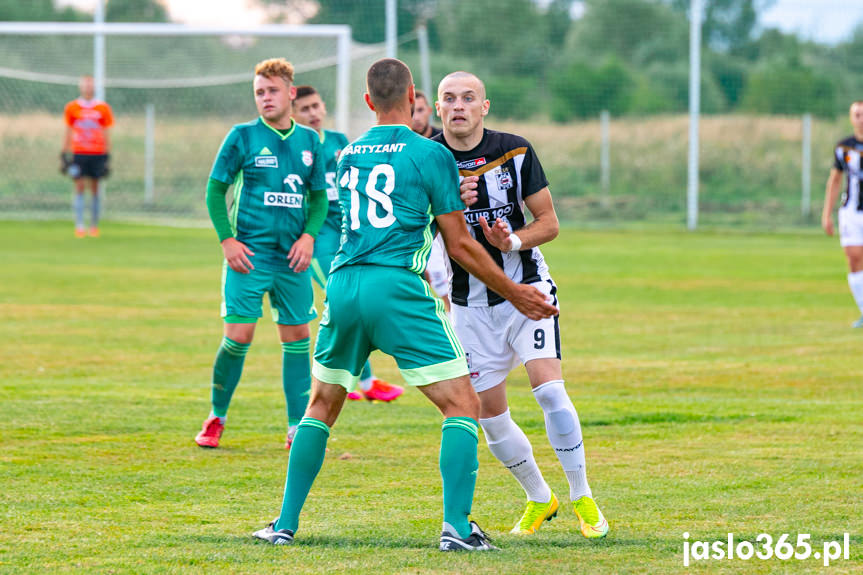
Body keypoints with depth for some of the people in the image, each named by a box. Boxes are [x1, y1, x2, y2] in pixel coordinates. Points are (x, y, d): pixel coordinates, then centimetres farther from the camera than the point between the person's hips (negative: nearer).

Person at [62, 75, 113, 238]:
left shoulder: (102, 108, 4)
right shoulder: (71, 108, 5)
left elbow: (107, 134, 7)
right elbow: (68, 133, 10)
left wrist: (107, 157, 2)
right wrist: (64, 155, 6)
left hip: (97, 154, 0)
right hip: (78, 154, 0)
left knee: (94, 188, 3)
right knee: (79, 188, -6)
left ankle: (94, 225, 10)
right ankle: (79, 226, -8)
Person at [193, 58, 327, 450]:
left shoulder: (309, 140, 8)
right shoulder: (243, 137, -2)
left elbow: (319, 197, 15)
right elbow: (215, 189, 1)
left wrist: (309, 235, -2)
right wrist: (227, 239, -9)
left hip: (293, 256, 4)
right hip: (250, 254, -3)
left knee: (297, 336, 4)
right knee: (239, 336, -8)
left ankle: (297, 427, 10)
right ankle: (216, 418, 10)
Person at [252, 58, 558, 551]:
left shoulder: (347, 155, 17)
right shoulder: (431, 154, 0)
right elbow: (459, 244, 2)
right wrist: (513, 293, 12)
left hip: (343, 287, 5)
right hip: (399, 289, -5)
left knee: (321, 407, 21)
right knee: (462, 404, 0)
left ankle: (286, 523, 20)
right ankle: (457, 526, -12)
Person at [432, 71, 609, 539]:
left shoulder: (515, 152, -6)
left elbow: (548, 222, -1)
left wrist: (513, 241, -20)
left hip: (527, 288, -2)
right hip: (470, 302, 2)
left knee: (548, 387, -19)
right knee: (488, 412, 2)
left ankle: (582, 497, -6)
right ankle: (539, 498, 24)